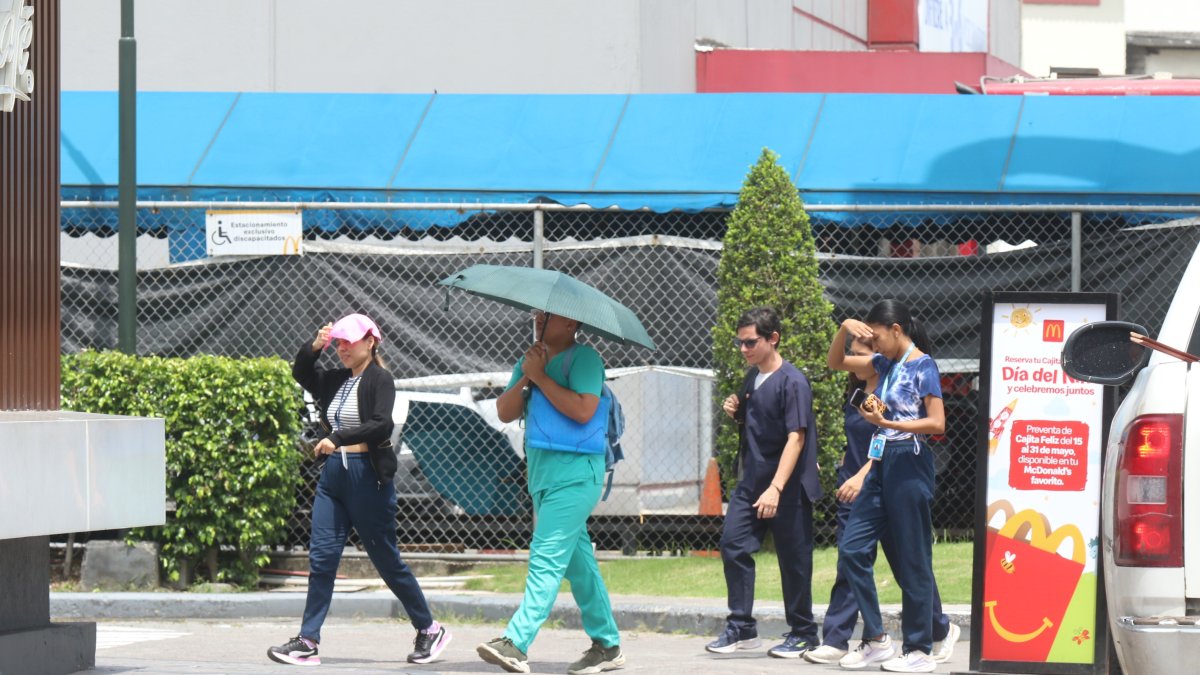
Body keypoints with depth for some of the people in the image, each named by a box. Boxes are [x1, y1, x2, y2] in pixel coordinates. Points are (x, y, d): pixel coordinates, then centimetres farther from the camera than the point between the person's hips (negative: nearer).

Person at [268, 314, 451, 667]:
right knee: (321, 558, -2)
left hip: (367, 476, -7)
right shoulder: (336, 380, 13)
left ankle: (430, 630, 16)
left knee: (386, 559, 2)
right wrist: (314, 347, 1)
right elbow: (301, 373, 19)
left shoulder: (379, 379, -8)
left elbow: (381, 425, -20)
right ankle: (307, 641, -3)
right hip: (333, 474, 7)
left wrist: (338, 438, -28)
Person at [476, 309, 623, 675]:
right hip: (541, 471, 9)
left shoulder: (584, 358, -7)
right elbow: (504, 412, 8)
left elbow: (582, 410, -21)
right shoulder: (529, 361, 17)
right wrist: (526, 377, -8)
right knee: (577, 560, 12)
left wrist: (541, 376, -14)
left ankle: (516, 643, -26)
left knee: (546, 557, -16)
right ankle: (607, 645, 19)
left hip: (574, 471, -9)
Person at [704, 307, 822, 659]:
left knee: (793, 559, 1)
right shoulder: (752, 378, 10)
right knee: (733, 544, -1)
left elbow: (795, 438, -20)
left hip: (787, 487, -8)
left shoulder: (792, 382, -15)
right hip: (750, 481, 8)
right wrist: (736, 412, 2)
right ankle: (741, 627, 6)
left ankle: (802, 633, 13)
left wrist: (776, 488, -27)